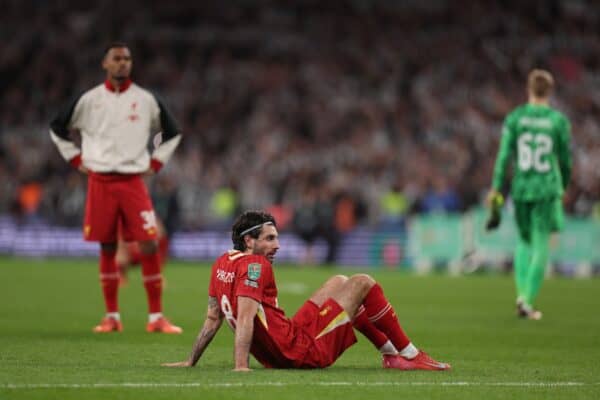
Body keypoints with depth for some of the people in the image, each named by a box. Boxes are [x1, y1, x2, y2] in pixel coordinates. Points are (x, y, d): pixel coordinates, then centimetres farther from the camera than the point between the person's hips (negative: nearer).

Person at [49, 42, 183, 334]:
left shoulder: (146, 100, 5)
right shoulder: (88, 100, 3)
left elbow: (171, 133, 18)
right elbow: (58, 128, 15)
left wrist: (155, 164, 8)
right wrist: (76, 160, 7)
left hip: (133, 181, 0)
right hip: (100, 181, 0)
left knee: (149, 246, -9)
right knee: (107, 248, 3)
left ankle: (156, 317, -4)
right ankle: (112, 316, 11)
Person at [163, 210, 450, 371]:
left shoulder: (222, 264, 8)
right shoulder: (254, 265, -17)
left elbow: (213, 319, 10)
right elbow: (245, 318, -27)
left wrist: (190, 362, 15)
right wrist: (241, 366, -34)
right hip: (302, 350, -10)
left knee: (339, 283, 25)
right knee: (363, 283, 0)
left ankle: (391, 354, 24)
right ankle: (410, 356, 8)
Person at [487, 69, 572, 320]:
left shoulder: (515, 118, 0)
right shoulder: (559, 121, -2)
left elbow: (504, 155, -4)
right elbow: (565, 160, 4)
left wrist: (496, 189, -1)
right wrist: (564, 187, 20)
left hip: (521, 188, 2)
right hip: (547, 189, -2)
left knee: (524, 240, 19)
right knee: (541, 245, 2)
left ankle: (522, 293, 5)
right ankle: (527, 298, -9)